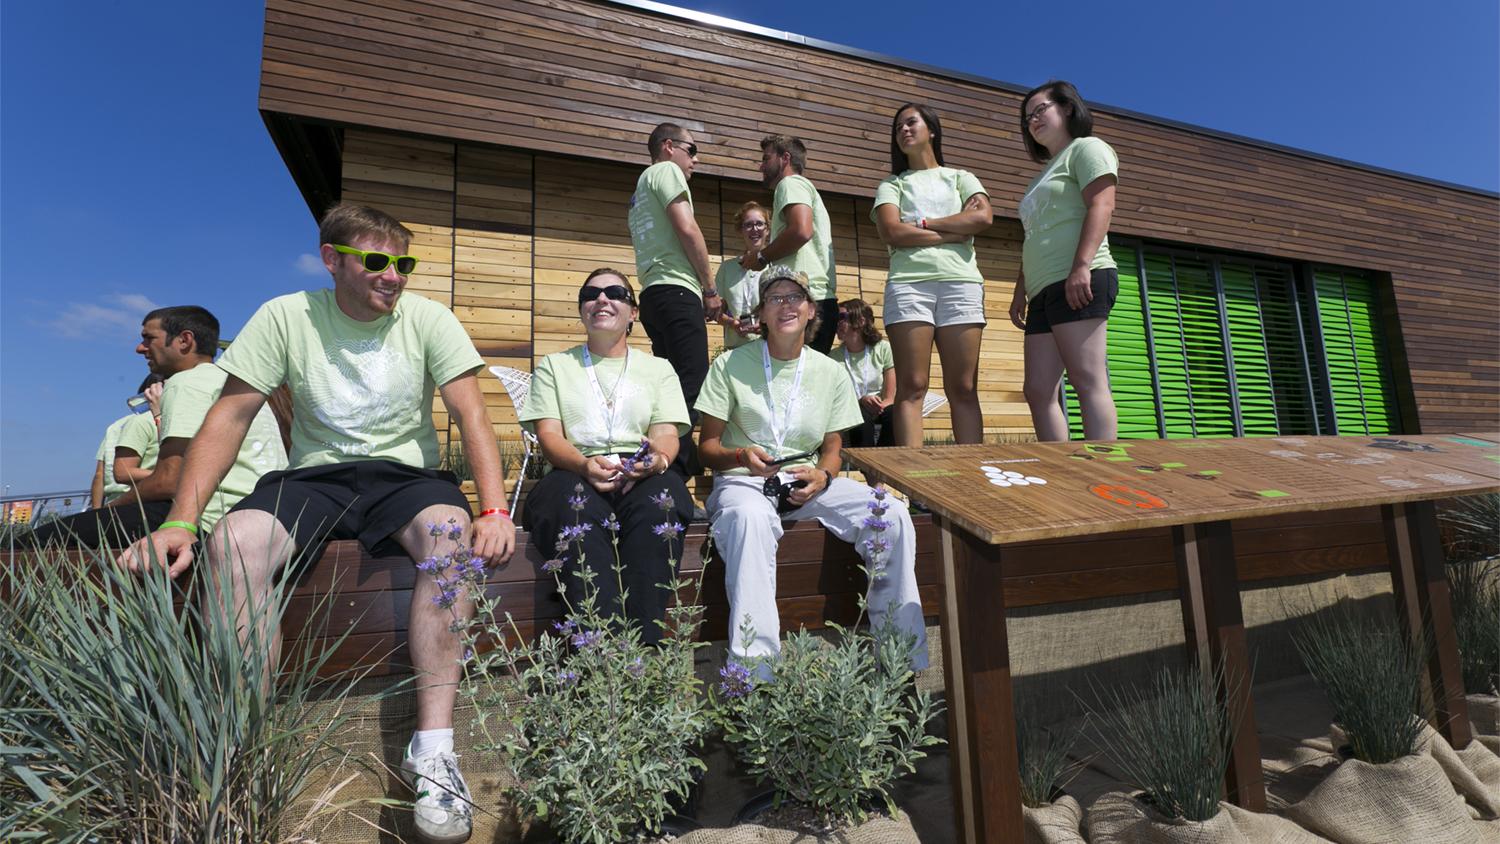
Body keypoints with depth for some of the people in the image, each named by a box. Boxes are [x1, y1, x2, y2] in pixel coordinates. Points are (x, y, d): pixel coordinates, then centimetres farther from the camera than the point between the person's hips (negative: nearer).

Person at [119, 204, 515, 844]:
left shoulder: (428, 319, -1)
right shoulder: (285, 317, 1)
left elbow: (472, 415, -9)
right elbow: (230, 417, -1)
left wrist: (495, 509, -23)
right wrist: (179, 521, -13)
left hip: (405, 474, -1)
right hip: (313, 474, 2)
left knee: (452, 533, -34)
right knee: (233, 543, -30)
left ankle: (433, 751, -30)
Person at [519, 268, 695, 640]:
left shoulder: (659, 369, 22)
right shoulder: (554, 365, 21)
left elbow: (667, 435, 8)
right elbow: (548, 435, 6)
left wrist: (656, 458, -18)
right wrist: (585, 465, -17)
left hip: (643, 479, 1)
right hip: (575, 474, 0)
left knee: (659, 503, -36)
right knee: (576, 508, -37)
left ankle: (644, 646, -34)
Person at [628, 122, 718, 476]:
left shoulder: (640, 190, 31)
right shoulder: (666, 170, 4)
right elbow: (687, 228, -11)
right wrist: (710, 289, -5)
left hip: (652, 295, 10)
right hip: (676, 289, -10)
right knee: (692, 387, -16)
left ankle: (664, 468, 10)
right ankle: (677, 470, -22)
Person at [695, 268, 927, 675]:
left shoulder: (831, 372, 9)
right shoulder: (731, 364, -1)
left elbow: (832, 451, 12)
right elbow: (707, 447, 0)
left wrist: (821, 476, -11)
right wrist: (741, 456, -23)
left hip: (807, 482, 3)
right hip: (743, 481, -3)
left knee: (892, 513, -19)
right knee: (751, 517, -39)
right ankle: (755, 665, -34)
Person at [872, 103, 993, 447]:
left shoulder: (960, 178, 23)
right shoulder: (892, 183, 20)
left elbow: (984, 216, 2)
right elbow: (892, 231, 0)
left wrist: (923, 224, 0)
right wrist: (955, 232, 1)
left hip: (961, 281, 1)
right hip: (908, 281, -1)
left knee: (964, 389, -5)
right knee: (911, 388, -10)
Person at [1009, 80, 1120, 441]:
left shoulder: (1086, 148, 9)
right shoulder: (1044, 175, 33)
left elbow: (1101, 206, -8)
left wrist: (1082, 265, -21)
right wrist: (1020, 290, 22)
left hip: (1079, 283, -8)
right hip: (1044, 291, 9)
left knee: (1088, 381, -16)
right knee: (1038, 391, -2)